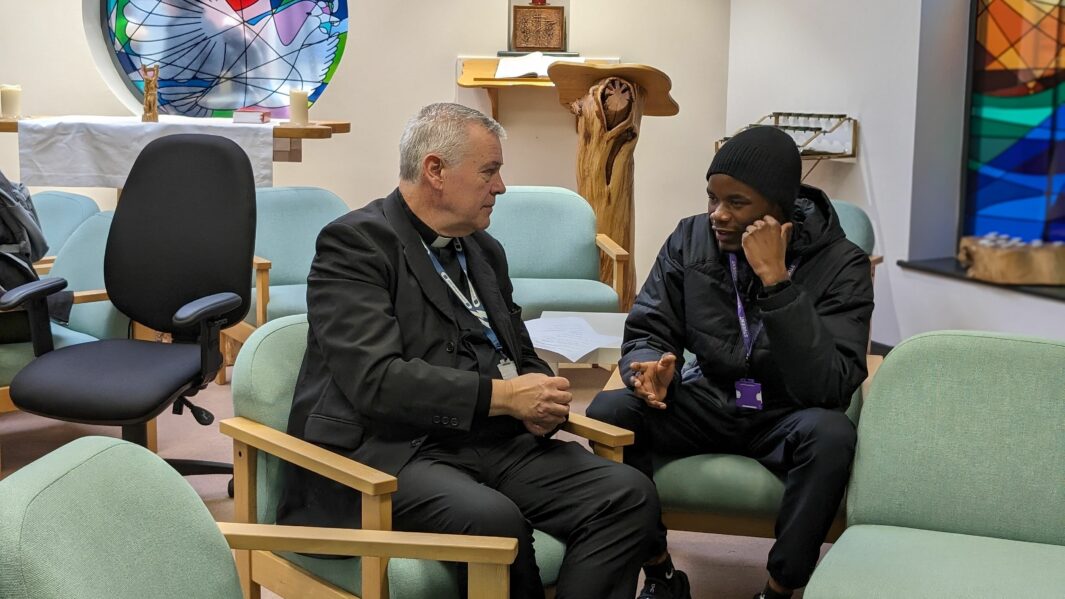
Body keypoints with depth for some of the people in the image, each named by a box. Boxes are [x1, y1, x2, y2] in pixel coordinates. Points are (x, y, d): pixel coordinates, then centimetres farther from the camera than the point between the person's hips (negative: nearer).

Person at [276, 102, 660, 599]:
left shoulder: (485, 250, 19)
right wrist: (503, 396, -16)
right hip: (393, 450, -7)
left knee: (630, 494, -16)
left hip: (495, 443, 7)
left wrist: (541, 400, -1)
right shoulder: (355, 242, -5)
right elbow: (375, 380, -17)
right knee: (494, 520, -35)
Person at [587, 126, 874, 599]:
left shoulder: (840, 264, -16)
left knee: (830, 433, -36)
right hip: (706, 404, 3)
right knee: (607, 411, -23)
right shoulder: (690, 238, -5)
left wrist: (776, 282, -33)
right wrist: (650, 367, -26)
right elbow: (645, 332, 0)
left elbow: (828, 389, -27)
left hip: (783, 419, -3)